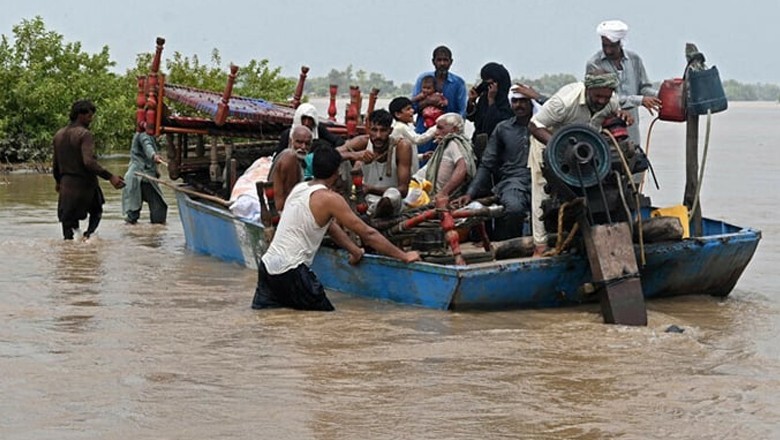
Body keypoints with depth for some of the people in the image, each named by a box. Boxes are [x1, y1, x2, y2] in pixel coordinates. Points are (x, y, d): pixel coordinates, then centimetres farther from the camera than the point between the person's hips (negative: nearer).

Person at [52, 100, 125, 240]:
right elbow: (89, 162, -27)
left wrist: (58, 181, 34)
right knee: (96, 211, 20)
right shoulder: (84, 134, -14)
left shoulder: (59, 135, 9)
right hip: (85, 184, -5)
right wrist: (110, 176, -29)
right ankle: (89, 233, -3)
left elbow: (55, 164, 17)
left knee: (68, 223, 9)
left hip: (67, 185, 5)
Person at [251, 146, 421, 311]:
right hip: (290, 272, -8)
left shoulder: (299, 188, 14)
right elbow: (368, 234, -9)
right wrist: (404, 256, -3)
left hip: (267, 265, 8)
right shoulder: (329, 198, -11)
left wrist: (355, 250, 25)